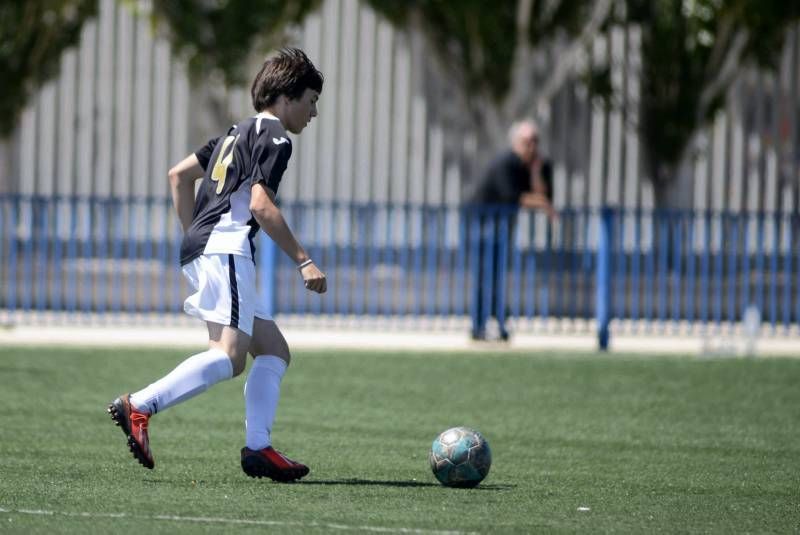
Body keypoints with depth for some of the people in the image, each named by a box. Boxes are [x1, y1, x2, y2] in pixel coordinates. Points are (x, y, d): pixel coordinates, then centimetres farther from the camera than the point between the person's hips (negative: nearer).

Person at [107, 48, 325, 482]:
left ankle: (258, 447, -2)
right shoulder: (274, 137, -3)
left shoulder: (239, 132, 26)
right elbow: (260, 205, -15)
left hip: (200, 249, 11)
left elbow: (179, 175, 29)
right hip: (225, 249, -11)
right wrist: (304, 262, -13)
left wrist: (194, 236, 29)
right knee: (230, 355, -22)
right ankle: (138, 407, -29)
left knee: (274, 351, 10)